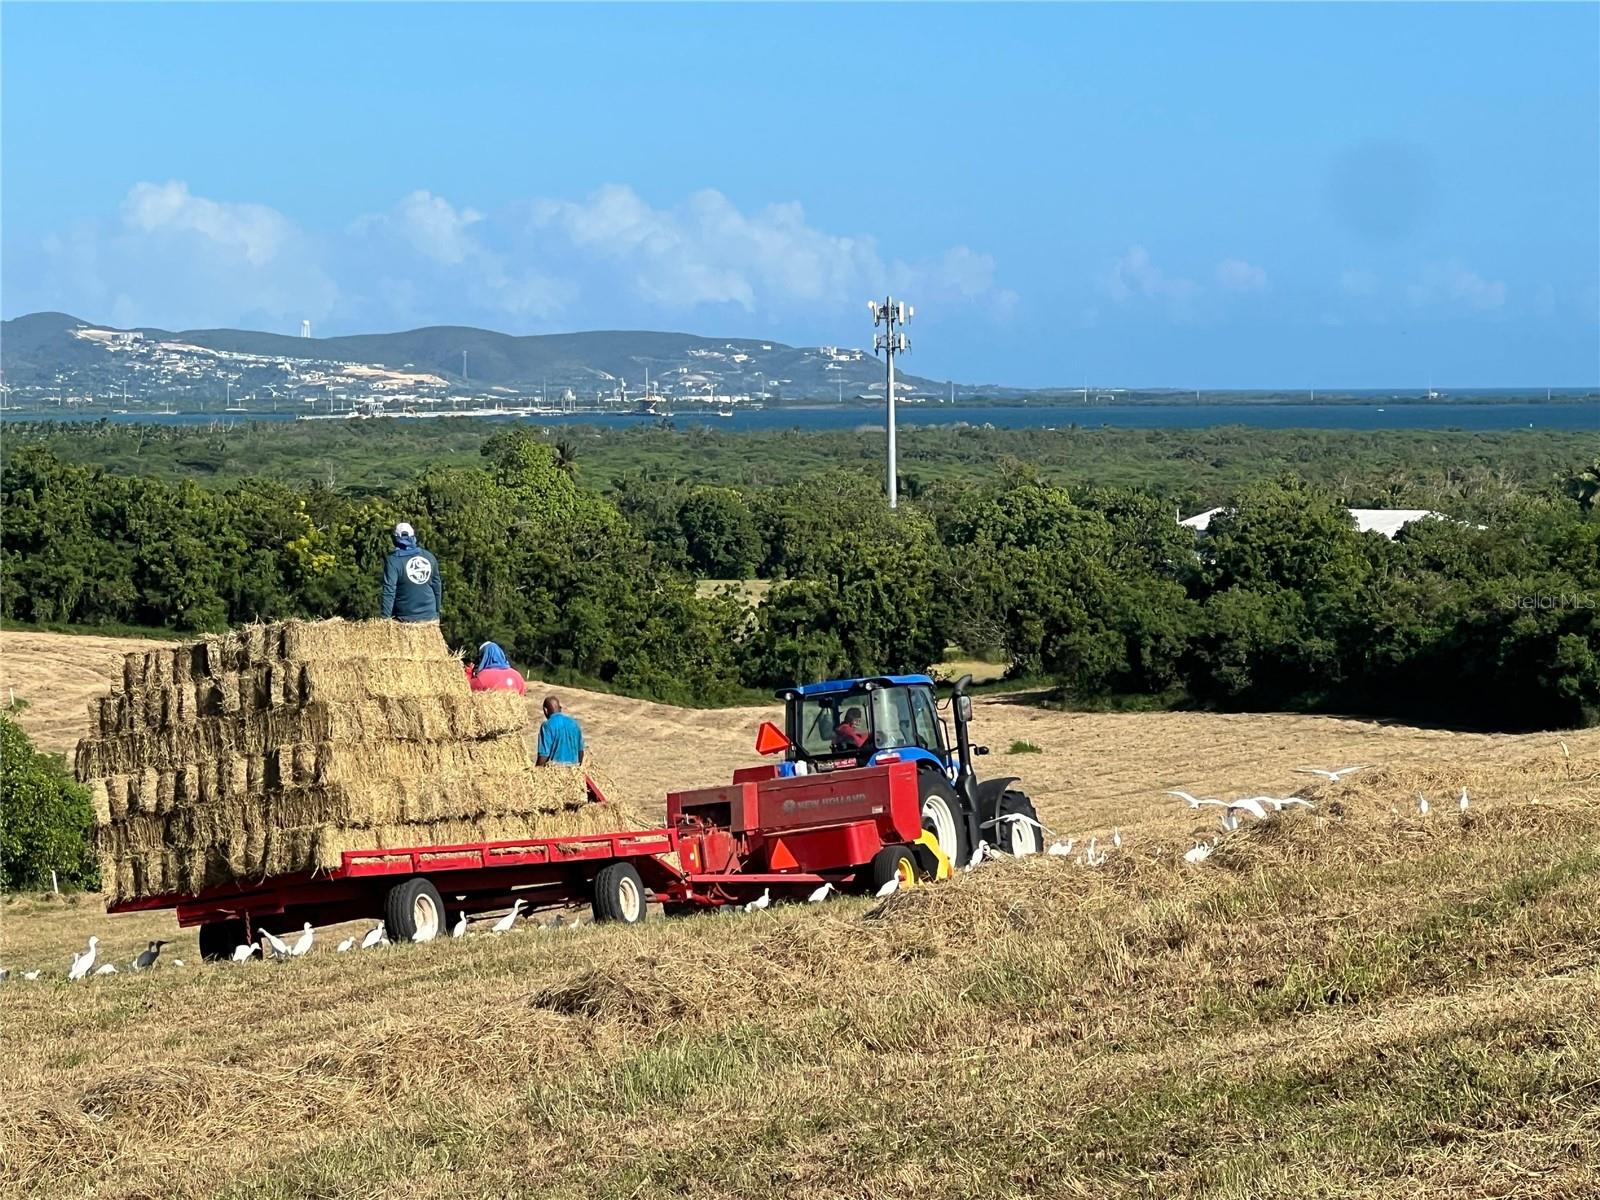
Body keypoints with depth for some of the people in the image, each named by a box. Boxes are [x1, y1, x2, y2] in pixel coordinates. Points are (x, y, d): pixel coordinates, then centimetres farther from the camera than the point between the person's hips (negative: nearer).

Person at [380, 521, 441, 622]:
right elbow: (437, 586, 15)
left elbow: (389, 591, -14)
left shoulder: (393, 561, -9)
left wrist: (385, 616, -13)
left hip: (406, 618, -4)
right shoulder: (429, 557, 7)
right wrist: (437, 610, 25)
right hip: (430, 616, 4)